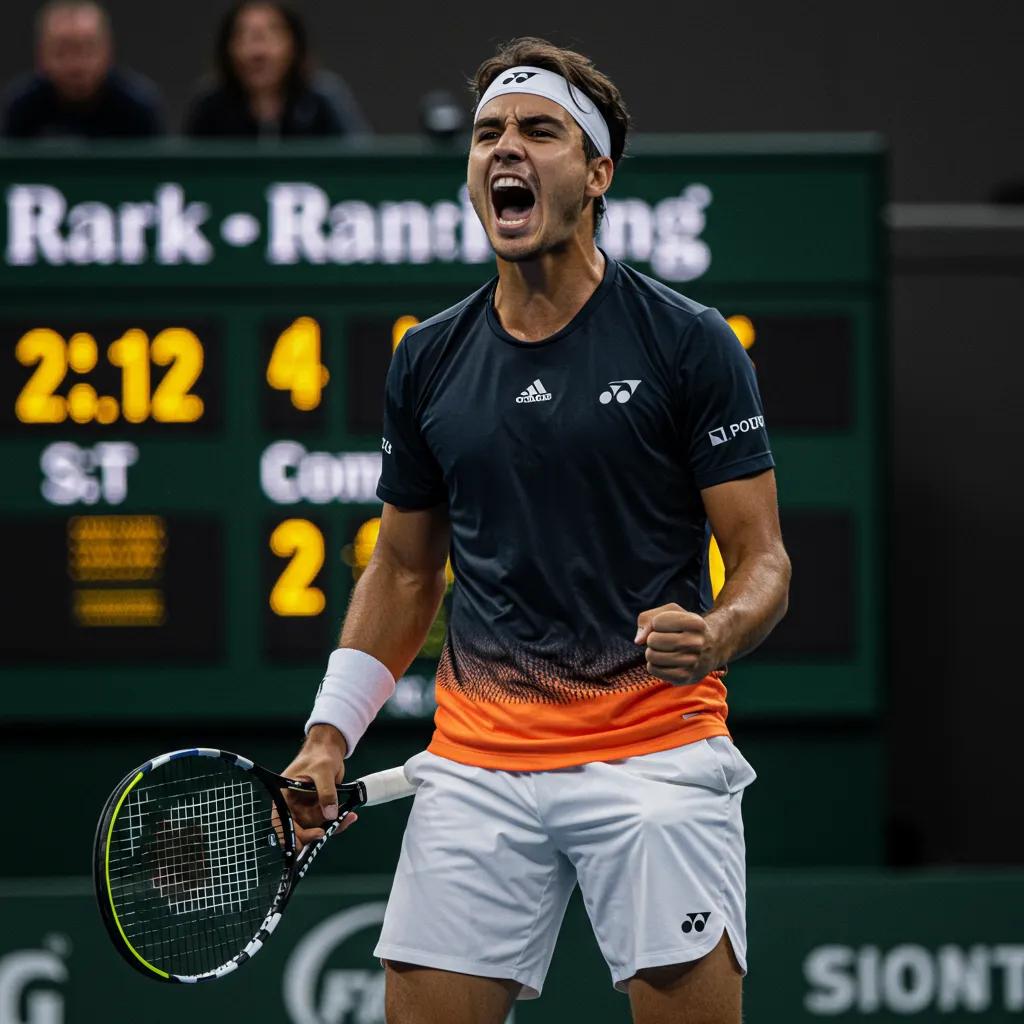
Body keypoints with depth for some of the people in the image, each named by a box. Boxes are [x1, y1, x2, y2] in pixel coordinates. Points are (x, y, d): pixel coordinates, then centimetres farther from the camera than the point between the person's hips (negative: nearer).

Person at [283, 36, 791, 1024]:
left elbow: (761, 559, -2)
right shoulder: (428, 359, 9)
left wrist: (717, 636, -24)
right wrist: (329, 733, 8)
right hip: (475, 756, 3)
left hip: (654, 748, -3)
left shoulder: (688, 342, -3)